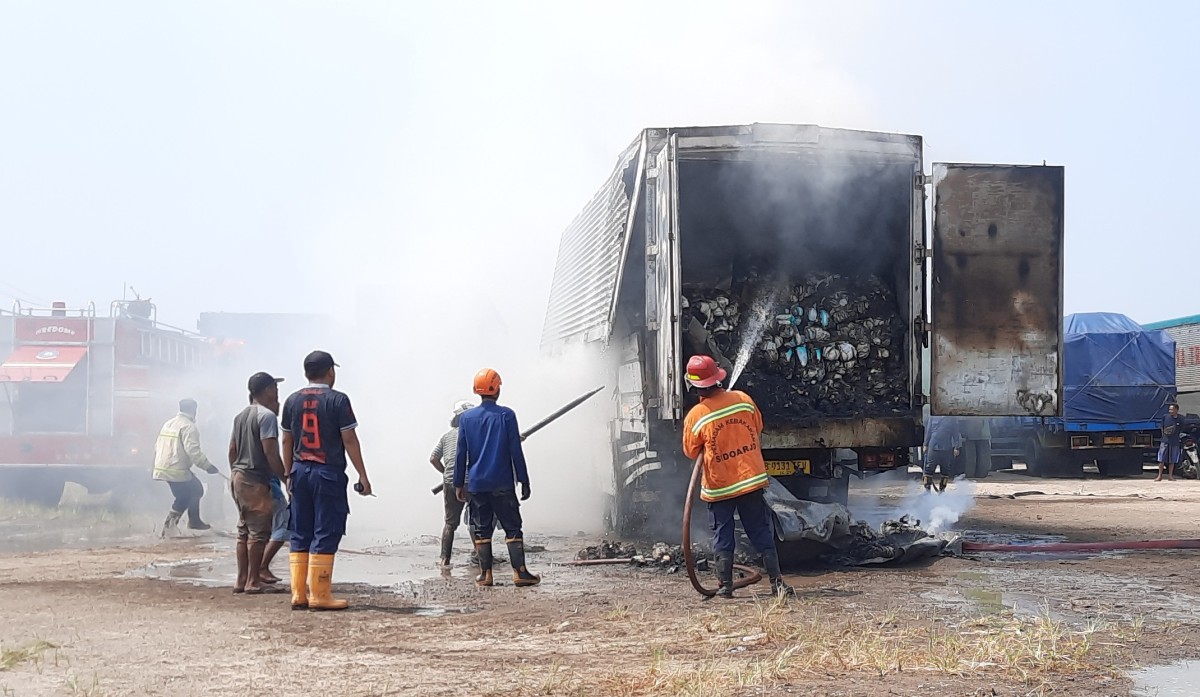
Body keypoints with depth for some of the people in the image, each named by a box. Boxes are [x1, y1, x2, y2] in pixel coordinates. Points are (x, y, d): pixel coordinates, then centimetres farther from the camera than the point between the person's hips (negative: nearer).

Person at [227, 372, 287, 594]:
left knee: (244, 530, 12)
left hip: (238, 477, 9)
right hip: (256, 480, -9)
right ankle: (253, 582, -5)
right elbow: (270, 453, -19)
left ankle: (241, 580, 14)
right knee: (259, 532, -5)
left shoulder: (240, 416, 15)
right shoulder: (267, 416, -12)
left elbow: (232, 451, 17)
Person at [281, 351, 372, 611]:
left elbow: (287, 441, 11)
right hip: (329, 473, -5)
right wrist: (362, 475, -5)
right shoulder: (337, 400, -8)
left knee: (300, 535, 10)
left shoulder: (292, 401, 7)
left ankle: (298, 594, 10)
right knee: (325, 534, -2)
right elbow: (350, 440, -9)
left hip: (301, 472, 5)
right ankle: (319, 595, -3)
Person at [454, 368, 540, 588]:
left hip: (476, 484, 2)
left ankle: (486, 574, 4)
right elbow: (516, 451, -4)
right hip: (502, 484, -2)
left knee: (481, 529, 8)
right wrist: (523, 481, 1)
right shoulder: (506, 415, -4)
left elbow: (461, 454, 6)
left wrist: (459, 484, 12)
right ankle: (520, 572, -6)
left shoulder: (466, 418, 4)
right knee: (512, 528, 1)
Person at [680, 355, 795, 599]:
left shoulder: (694, 417, -13)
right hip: (751, 479, 2)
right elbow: (757, 428, 12)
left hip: (719, 486, -2)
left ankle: (725, 586, 9)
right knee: (762, 533, 8)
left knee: (722, 537, 9)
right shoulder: (743, 399, -5)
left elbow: (690, 452, 1)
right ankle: (776, 581, 6)